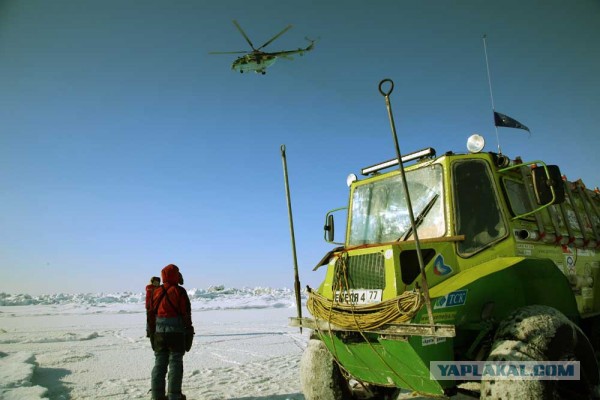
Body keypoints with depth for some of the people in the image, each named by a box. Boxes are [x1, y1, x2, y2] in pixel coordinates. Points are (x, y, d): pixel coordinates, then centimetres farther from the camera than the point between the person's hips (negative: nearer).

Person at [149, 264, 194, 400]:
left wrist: (153, 332, 18)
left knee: (159, 363, 12)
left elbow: (152, 313, 10)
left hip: (159, 332, 5)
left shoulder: (156, 292, 7)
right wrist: (189, 331, -2)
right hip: (176, 332, -5)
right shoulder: (179, 291, -11)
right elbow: (186, 313, -11)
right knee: (175, 363, 2)